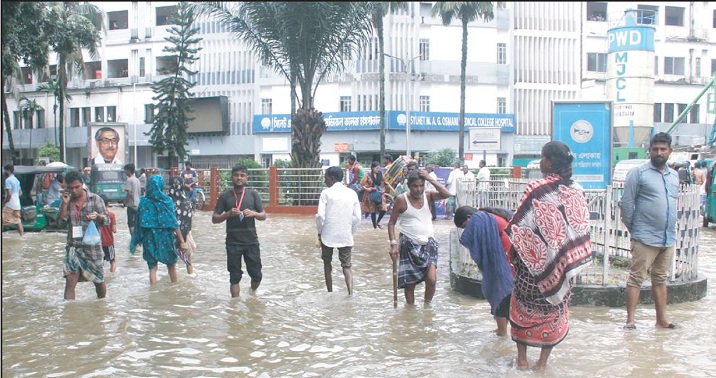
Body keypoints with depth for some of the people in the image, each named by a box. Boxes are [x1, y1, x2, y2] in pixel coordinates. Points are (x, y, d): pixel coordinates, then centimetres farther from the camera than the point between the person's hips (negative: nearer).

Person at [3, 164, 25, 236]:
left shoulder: (8, 180, -14)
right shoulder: (16, 180, 13)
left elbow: (9, 194, -21)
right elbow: (19, 193, 20)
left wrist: (5, 201, -9)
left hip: (10, 205, -8)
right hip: (17, 204, 8)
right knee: (18, 220, 9)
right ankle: (22, 234, 6)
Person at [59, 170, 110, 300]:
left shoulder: (95, 199, -1)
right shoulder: (67, 201, 6)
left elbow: (107, 220, -2)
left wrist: (98, 216, -23)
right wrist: (64, 204, -12)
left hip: (92, 246, -1)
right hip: (73, 246, 1)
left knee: (99, 280, 12)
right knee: (70, 283, -9)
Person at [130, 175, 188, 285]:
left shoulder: (143, 202, -6)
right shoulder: (167, 201, -10)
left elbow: (139, 223, -4)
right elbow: (174, 223, -11)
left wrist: (137, 239, 8)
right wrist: (182, 241, -8)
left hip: (150, 239, 0)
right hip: (166, 237, 0)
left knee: (152, 268, 9)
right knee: (171, 265, 19)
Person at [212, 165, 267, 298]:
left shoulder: (253, 194, 2)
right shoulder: (225, 196, 0)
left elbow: (263, 216, 3)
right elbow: (214, 219, 0)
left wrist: (253, 213, -18)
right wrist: (228, 214, -18)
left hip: (251, 241, 1)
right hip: (233, 243, -1)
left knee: (256, 275, 9)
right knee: (234, 277, 4)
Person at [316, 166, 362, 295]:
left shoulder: (326, 192, -8)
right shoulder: (352, 193, 3)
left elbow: (320, 215, -12)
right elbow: (357, 217, 2)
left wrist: (319, 231, 3)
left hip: (328, 235, -2)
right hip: (346, 236, 2)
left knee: (327, 263, 18)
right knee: (346, 266, 7)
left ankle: (330, 293, 25)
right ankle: (351, 294, -13)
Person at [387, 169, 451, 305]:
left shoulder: (428, 196, 2)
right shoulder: (401, 200, -3)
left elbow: (446, 194, -15)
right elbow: (391, 223, 0)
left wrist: (430, 179, -15)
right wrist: (393, 243, -10)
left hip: (428, 243, 2)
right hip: (409, 245, -1)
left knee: (431, 280, -11)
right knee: (409, 283, 3)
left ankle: (427, 305, 13)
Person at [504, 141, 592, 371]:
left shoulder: (537, 189, -18)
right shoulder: (576, 190, -2)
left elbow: (518, 225, -14)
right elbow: (582, 227, 3)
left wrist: (513, 251, 0)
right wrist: (567, 253, 12)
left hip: (533, 259, -4)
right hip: (561, 261, 4)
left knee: (525, 306, 13)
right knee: (555, 308, 14)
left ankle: (522, 359, 18)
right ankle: (543, 361, 19)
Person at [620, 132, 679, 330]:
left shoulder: (674, 175, 14)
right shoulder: (638, 173, -5)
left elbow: (673, 204, 21)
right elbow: (626, 203, -7)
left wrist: (671, 230, 15)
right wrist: (633, 229, -4)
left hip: (669, 238, 6)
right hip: (645, 238, -6)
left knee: (661, 279, 14)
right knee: (636, 278, -4)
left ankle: (662, 318, 22)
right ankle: (630, 319, -1)